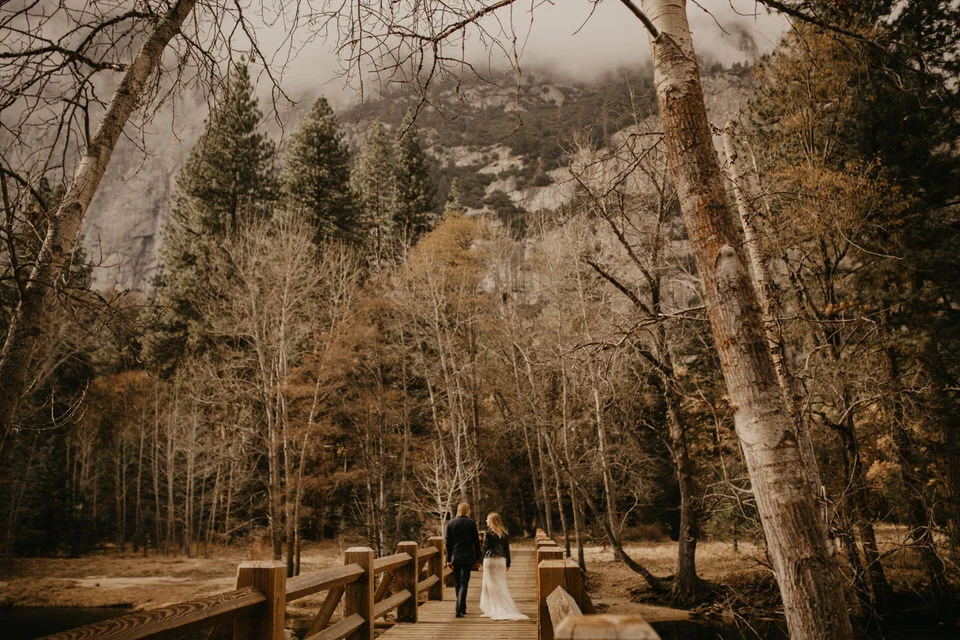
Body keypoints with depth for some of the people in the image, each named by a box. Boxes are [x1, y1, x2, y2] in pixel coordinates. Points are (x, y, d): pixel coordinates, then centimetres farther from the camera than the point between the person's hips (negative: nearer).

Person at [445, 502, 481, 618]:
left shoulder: (450, 523, 1)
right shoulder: (471, 523, -4)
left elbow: (448, 543, 1)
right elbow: (476, 543, -2)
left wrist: (448, 559, 4)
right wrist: (477, 559, 6)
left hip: (455, 558, 2)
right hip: (467, 558, -2)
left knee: (457, 584, 14)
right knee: (464, 584, 0)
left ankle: (462, 608, 24)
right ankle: (459, 610, -10)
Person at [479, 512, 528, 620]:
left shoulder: (487, 533, -8)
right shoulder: (505, 533, 7)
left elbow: (485, 548, -8)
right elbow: (507, 548, 9)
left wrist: (482, 561, 5)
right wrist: (508, 563, 15)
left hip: (490, 560, -5)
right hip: (502, 560, 5)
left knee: (492, 585, 3)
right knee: (502, 585, 11)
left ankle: (496, 610, 2)